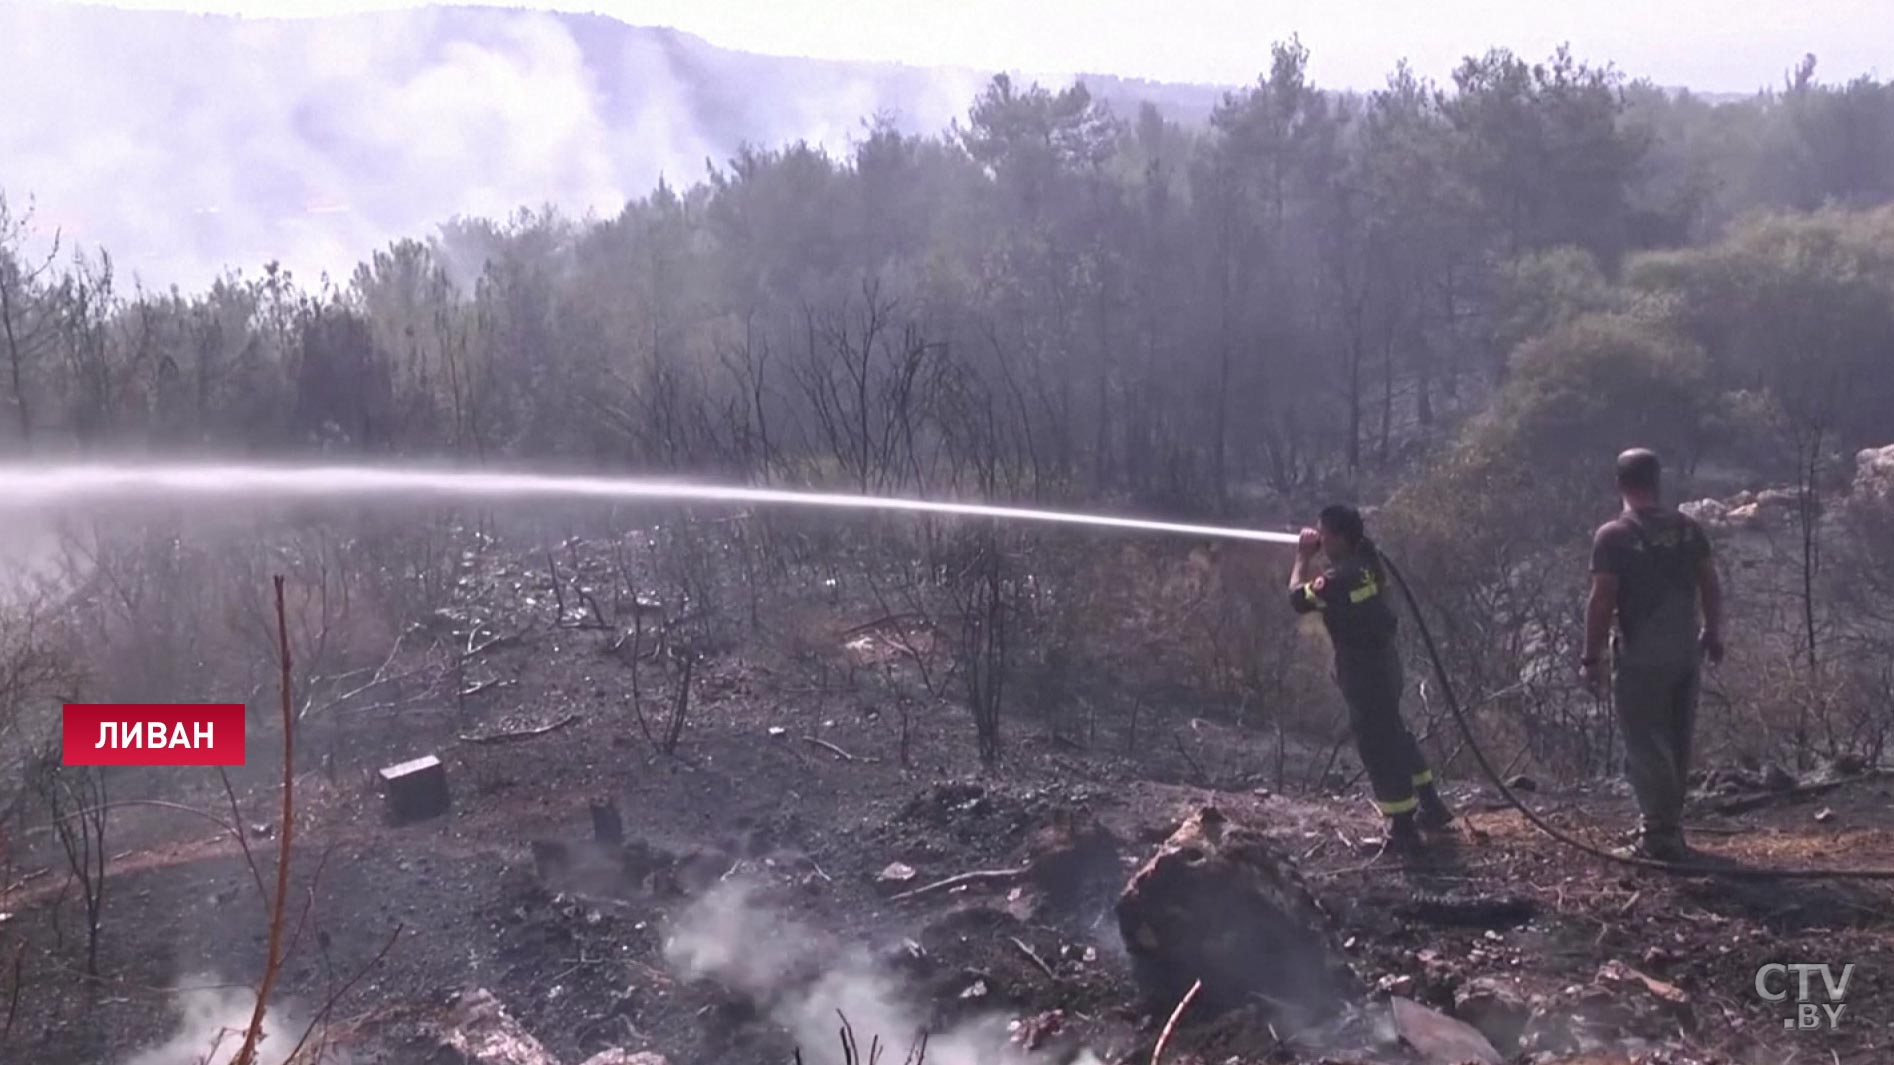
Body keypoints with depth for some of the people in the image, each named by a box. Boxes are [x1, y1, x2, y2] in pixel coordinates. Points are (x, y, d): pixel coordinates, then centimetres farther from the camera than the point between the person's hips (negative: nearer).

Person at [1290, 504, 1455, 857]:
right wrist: (1316, 550, 6)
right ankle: (1431, 806, 35)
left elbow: (1298, 598, -16)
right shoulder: (1365, 558, 1)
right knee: (1394, 736, 23)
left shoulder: (1340, 578, -26)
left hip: (1364, 672, -9)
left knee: (1378, 750, 0)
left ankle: (1403, 833, 7)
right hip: (1382, 663, 9)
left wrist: (1303, 557, -6)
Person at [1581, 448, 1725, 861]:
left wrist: (1592, 657, -9)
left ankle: (1661, 836, 0)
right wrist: (1713, 633, 19)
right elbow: (1711, 587, 7)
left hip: (1642, 655, -6)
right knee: (1676, 742, 16)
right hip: (1686, 650, 6)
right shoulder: (1688, 528, 4)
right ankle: (1666, 825, 28)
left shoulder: (1613, 535, -12)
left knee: (1646, 745, 0)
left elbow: (1602, 601, -15)